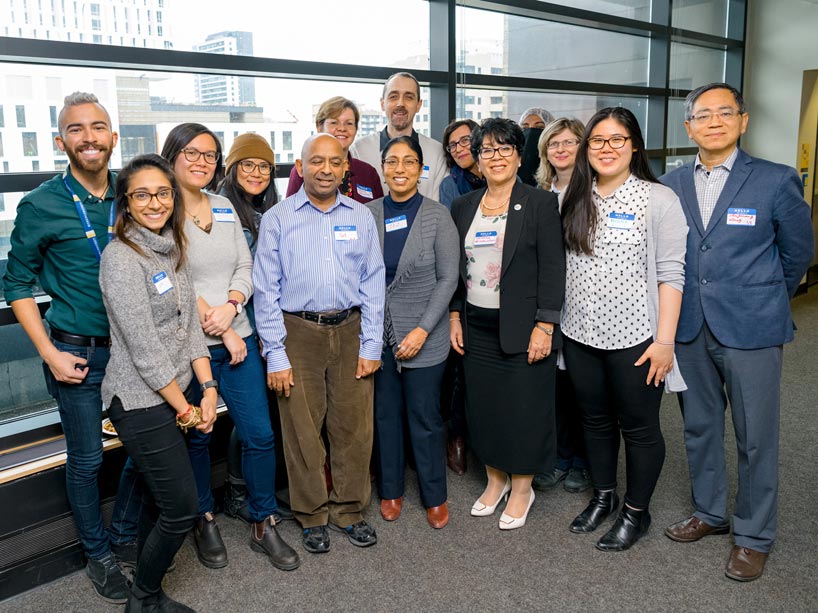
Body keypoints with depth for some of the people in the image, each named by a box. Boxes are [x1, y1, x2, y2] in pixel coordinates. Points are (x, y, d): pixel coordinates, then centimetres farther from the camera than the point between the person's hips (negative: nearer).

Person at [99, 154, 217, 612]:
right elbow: (144, 348, -20)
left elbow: (189, 325, 6)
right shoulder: (121, 257, -18)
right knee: (182, 509, 0)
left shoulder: (172, 249, 7)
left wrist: (208, 390, -2)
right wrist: (183, 407, -12)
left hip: (175, 393, 8)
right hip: (142, 402, -8)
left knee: (160, 499, 20)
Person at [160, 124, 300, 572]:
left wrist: (230, 307, -12)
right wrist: (220, 330, -13)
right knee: (196, 437, 11)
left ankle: (264, 525, 22)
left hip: (240, 338, 5)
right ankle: (204, 522, 33)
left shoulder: (224, 207, 10)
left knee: (260, 434, 5)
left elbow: (245, 267, 7)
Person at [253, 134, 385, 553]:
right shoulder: (277, 219, -1)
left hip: (350, 331, 2)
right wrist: (275, 355, -7)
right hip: (298, 333, -2)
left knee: (354, 428, 8)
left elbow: (372, 283, 6)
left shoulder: (360, 217, 7)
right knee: (302, 430, 7)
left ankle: (350, 510, 28)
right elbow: (266, 290, -2)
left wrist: (371, 345, 1)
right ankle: (312, 515, 26)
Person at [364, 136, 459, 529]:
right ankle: (390, 490, 31)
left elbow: (448, 278, -6)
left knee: (425, 418, 6)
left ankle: (435, 496, 25)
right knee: (385, 414, 12)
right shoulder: (367, 214, 2)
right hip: (378, 332, 2)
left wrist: (423, 330, -13)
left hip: (424, 335, -2)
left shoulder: (437, 216, -5)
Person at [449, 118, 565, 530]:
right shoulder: (463, 206, 9)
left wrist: (544, 327, -14)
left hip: (521, 326, -4)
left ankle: (521, 489, 23)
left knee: (523, 409, 3)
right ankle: (495, 480, 31)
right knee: (482, 407, 11)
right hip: (476, 327, 5)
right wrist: (455, 317, 7)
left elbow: (552, 269, -9)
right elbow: (454, 268, 13)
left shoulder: (540, 204, -5)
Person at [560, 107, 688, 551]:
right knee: (595, 419, 18)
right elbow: (558, 265, 9)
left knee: (638, 427, 9)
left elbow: (670, 275, -10)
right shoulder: (572, 199, 5)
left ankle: (636, 513, 29)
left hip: (634, 338, -4)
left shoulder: (659, 199, -7)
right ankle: (603, 497, 39)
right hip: (580, 334, 5)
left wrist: (665, 340, -14)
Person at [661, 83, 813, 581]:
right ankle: (710, 513, 35)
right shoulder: (671, 184, 4)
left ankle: (755, 536, 24)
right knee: (699, 427, 16)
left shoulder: (776, 181, -5)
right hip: (690, 328, 4)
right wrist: (683, 305, 11)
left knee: (756, 438, 6)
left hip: (751, 330, -3)